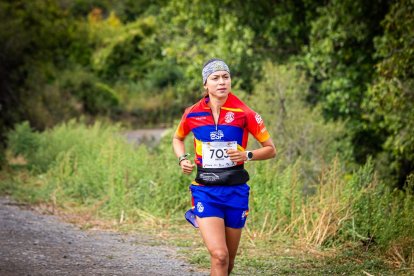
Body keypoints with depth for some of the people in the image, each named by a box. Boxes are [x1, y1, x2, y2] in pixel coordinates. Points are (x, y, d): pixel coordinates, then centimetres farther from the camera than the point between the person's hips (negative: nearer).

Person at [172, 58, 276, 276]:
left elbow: (270, 149, 3)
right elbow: (178, 138, 21)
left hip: (235, 190, 1)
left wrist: (247, 155, -16)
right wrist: (182, 159, 2)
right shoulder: (193, 114, -1)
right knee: (219, 256, -19)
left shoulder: (244, 114, -5)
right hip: (205, 190, -1)